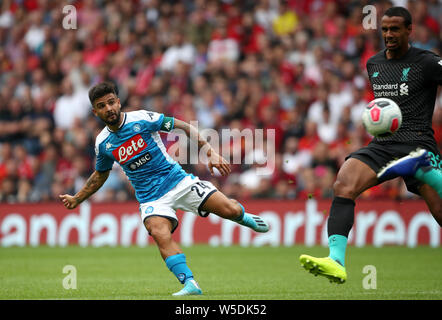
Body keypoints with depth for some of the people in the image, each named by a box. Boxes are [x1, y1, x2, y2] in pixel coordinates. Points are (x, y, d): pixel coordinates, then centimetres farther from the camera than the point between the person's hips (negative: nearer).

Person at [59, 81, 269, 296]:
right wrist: (76, 199, 23)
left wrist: (211, 153, -12)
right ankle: (190, 284, -36)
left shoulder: (142, 119, -8)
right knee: (160, 234, -31)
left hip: (178, 181, -1)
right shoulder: (102, 143, 2)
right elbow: (100, 175, 23)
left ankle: (243, 217, 24)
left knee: (230, 210, -13)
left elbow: (185, 128, -3)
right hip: (151, 197, 1)